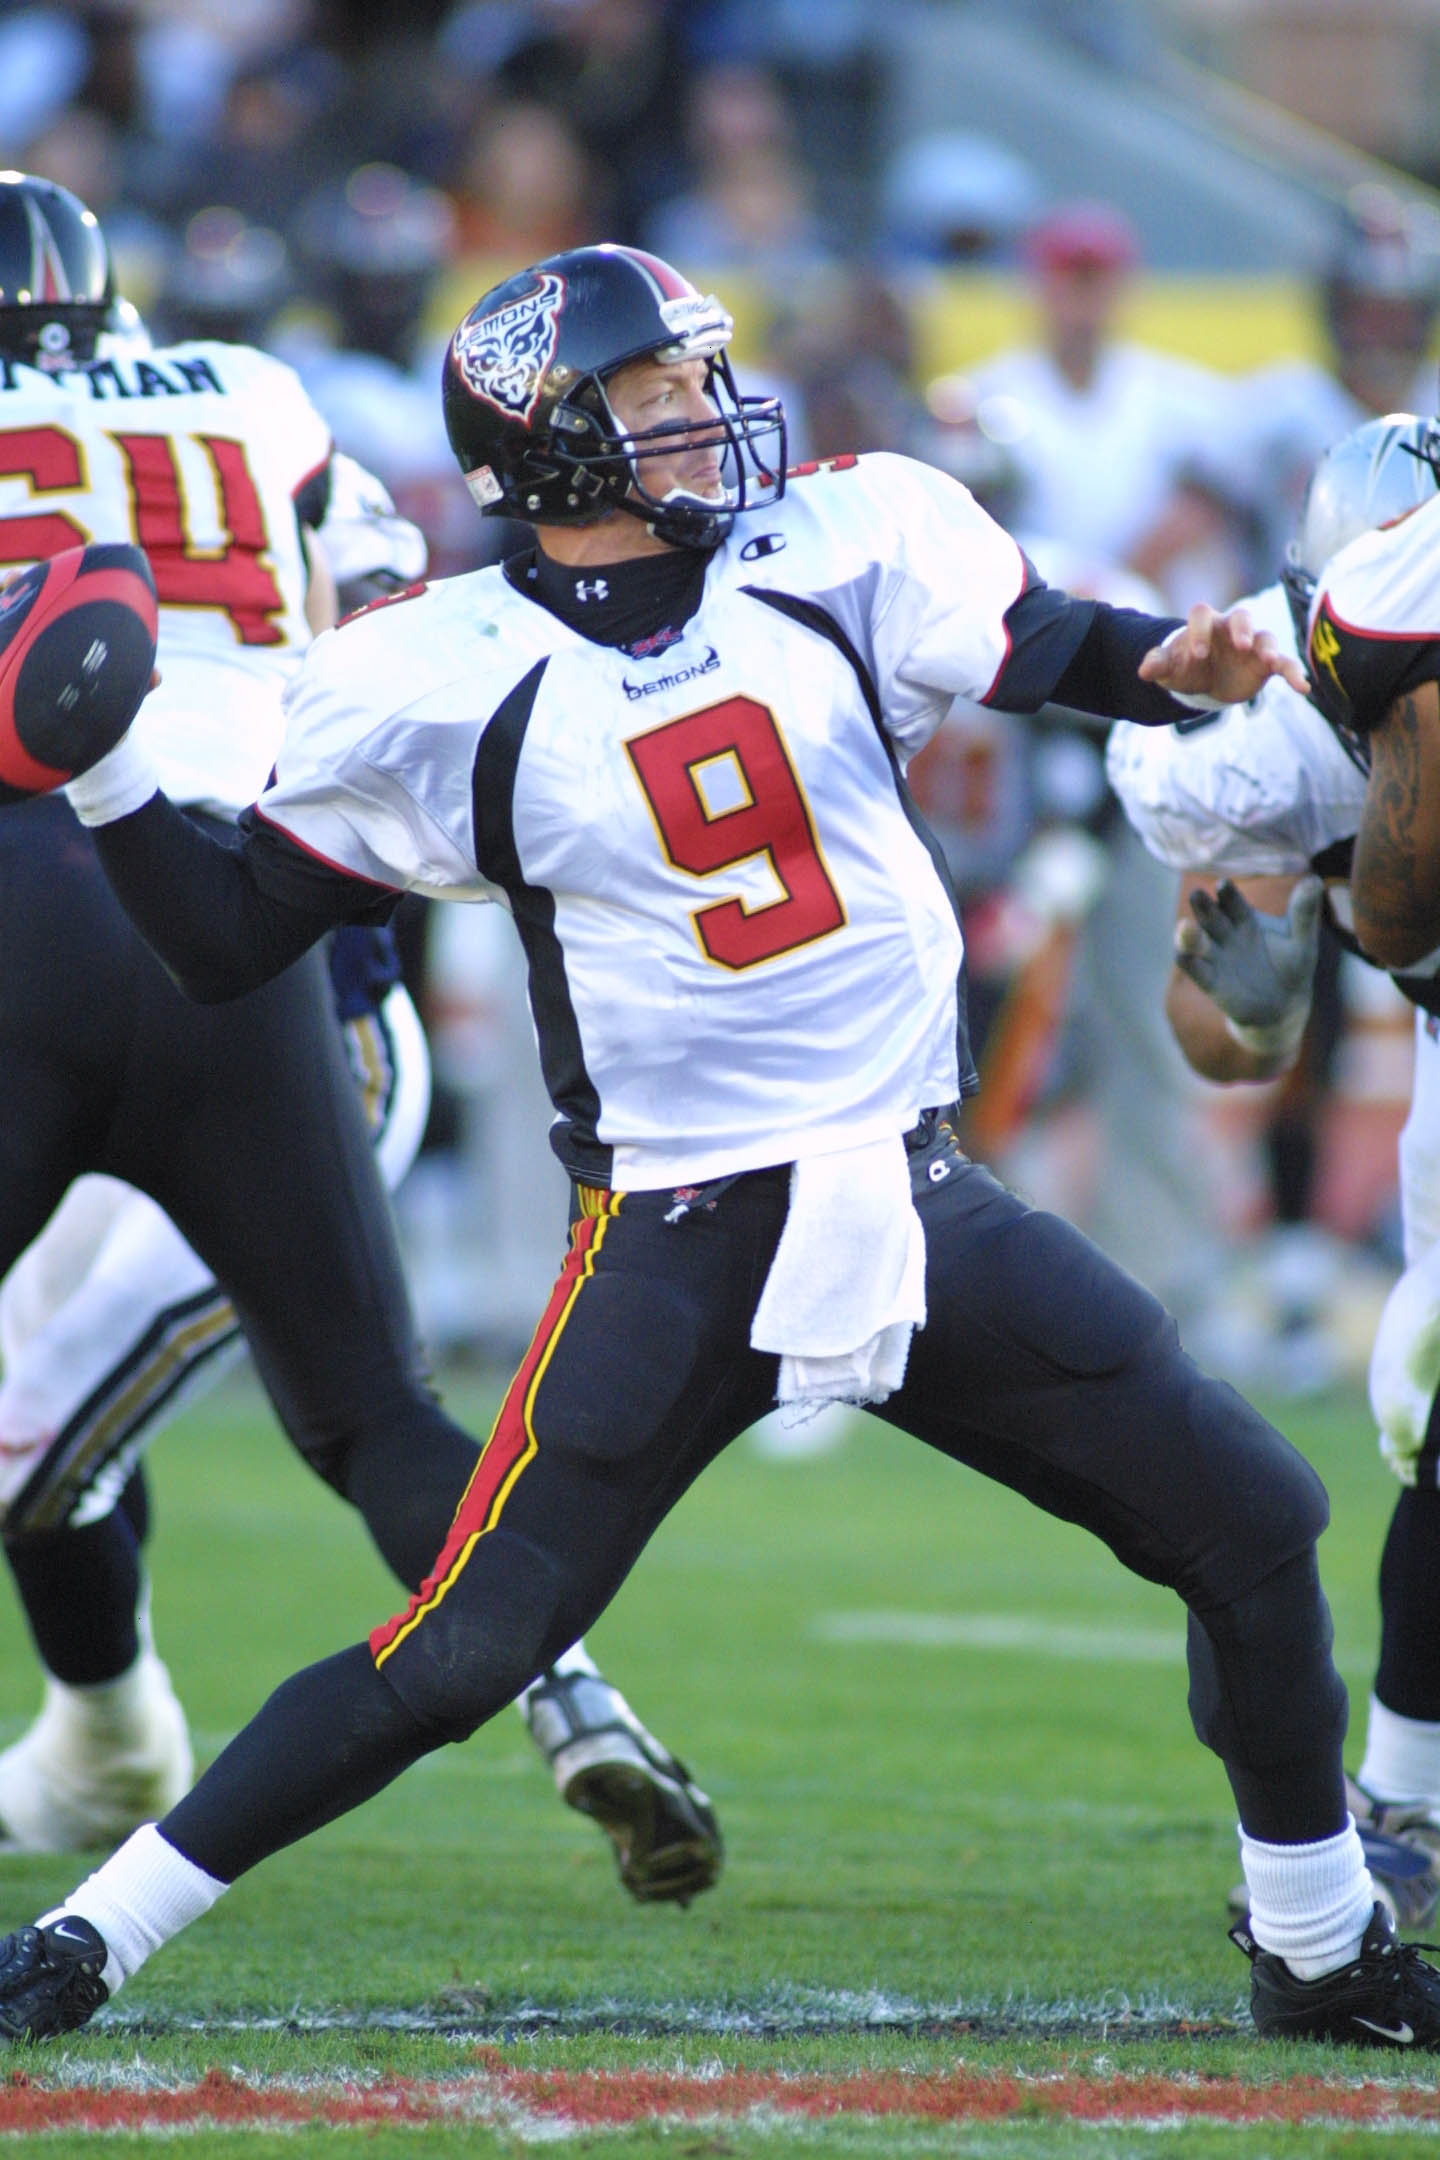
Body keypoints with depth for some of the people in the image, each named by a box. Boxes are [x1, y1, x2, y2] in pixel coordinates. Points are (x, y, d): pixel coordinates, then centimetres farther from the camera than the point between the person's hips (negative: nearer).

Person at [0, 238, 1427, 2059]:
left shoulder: (831, 557, 2)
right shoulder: (451, 685, -7)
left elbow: (1051, 651, 8)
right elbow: (232, 946, -2)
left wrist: (1177, 666, -14)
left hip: (918, 1204, 4)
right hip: (678, 1249, -4)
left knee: (1250, 1526, 3)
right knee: (465, 1650, -11)